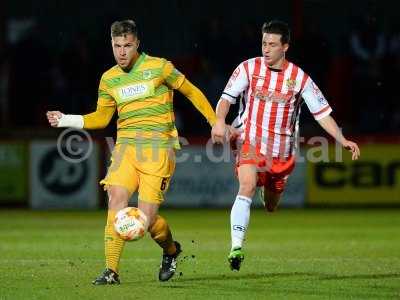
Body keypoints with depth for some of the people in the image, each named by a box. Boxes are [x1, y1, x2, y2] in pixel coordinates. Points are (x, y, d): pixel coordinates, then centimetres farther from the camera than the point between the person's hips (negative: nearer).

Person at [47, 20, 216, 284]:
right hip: (126, 146, 4)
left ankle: (171, 250, 24)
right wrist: (67, 120, 7)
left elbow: (192, 93, 8)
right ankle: (112, 270, -16)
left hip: (158, 148, -4)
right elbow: (101, 118, 20)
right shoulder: (109, 79, 10)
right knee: (117, 198, -19)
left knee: (146, 218, -10)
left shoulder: (159, 67, -3)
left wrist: (216, 123, 9)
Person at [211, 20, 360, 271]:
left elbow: (322, 112, -2)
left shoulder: (300, 78, -4)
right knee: (247, 187, -27)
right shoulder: (249, 68, -4)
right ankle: (236, 248, -30)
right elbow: (227, 97, -5)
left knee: (271, 207, 14)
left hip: (281, 152, 2)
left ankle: (269, 191, 54)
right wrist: (220, 121, -26)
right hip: (251, 143, -2)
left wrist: (343, 140, -12)